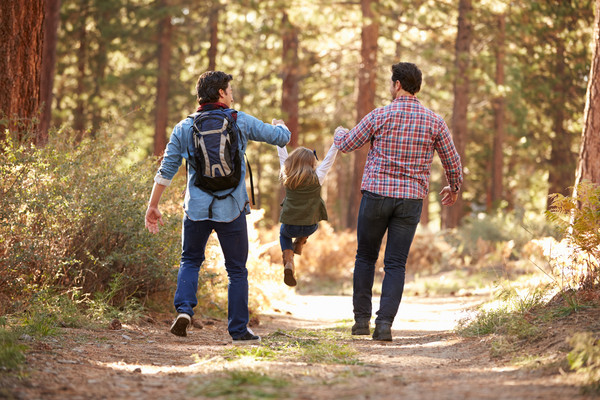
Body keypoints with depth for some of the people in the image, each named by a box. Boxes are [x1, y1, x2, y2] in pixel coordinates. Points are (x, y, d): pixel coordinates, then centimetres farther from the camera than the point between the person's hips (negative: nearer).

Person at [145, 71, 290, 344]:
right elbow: (281, 137, 8)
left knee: (190, 261, 20)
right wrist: (280, 125, 32)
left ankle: (184, 308, -4)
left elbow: (166, 170, 2)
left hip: (197, 208, 2)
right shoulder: (240, 122, -2)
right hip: (231, 209, -2)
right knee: (237, 270, 10)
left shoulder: (184, 127, 3)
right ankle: (239, 330, 11)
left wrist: (153, 206, 9)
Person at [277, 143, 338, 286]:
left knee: (284, 233, 33)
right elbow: (329, 159, -6)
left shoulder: (287, 176, -4)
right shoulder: (316, 178, -12)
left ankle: (288, 261, 7)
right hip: (309, 227, 0)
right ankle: (299, 244, 26)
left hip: (290, 226, 0)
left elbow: (282, 155, 8)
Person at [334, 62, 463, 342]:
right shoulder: (434, 121, 0)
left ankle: (361, 319, 14)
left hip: (376, 195, -1)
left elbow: (347, 145, 6)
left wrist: (339, 133, 30)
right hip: (411, 200, 1)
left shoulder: (379, 116, -6)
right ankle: (384, 324, -9)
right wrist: (454, 187, 28)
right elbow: (453, 161, 7)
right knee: (395, 265, 4)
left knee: (365, 257, 15)